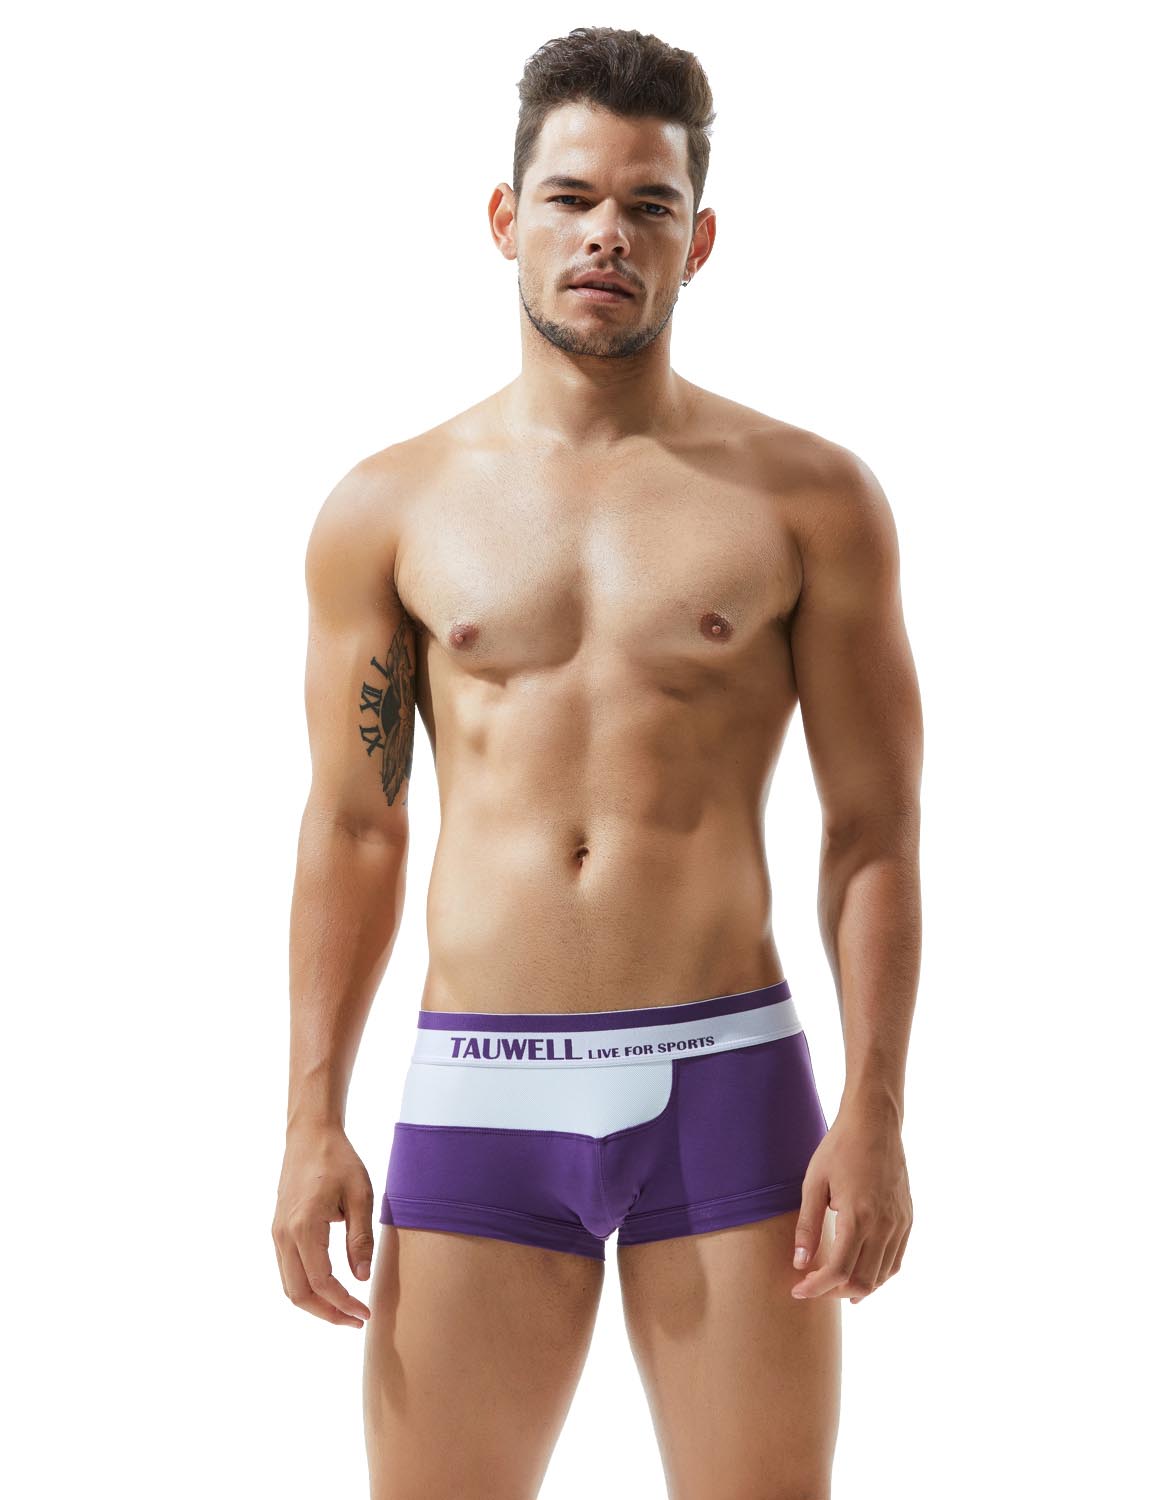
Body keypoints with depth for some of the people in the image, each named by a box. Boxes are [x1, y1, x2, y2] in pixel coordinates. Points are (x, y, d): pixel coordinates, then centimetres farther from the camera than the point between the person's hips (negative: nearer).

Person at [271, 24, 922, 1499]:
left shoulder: (809, 498, 4)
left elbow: (873, 834, 3)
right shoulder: (387, 509, 7)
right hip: (479, 1092, 1)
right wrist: (312, 1121, 2)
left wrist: (875, 1112, -7)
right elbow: (352, 829, 9)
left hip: (730, 1084, -1)